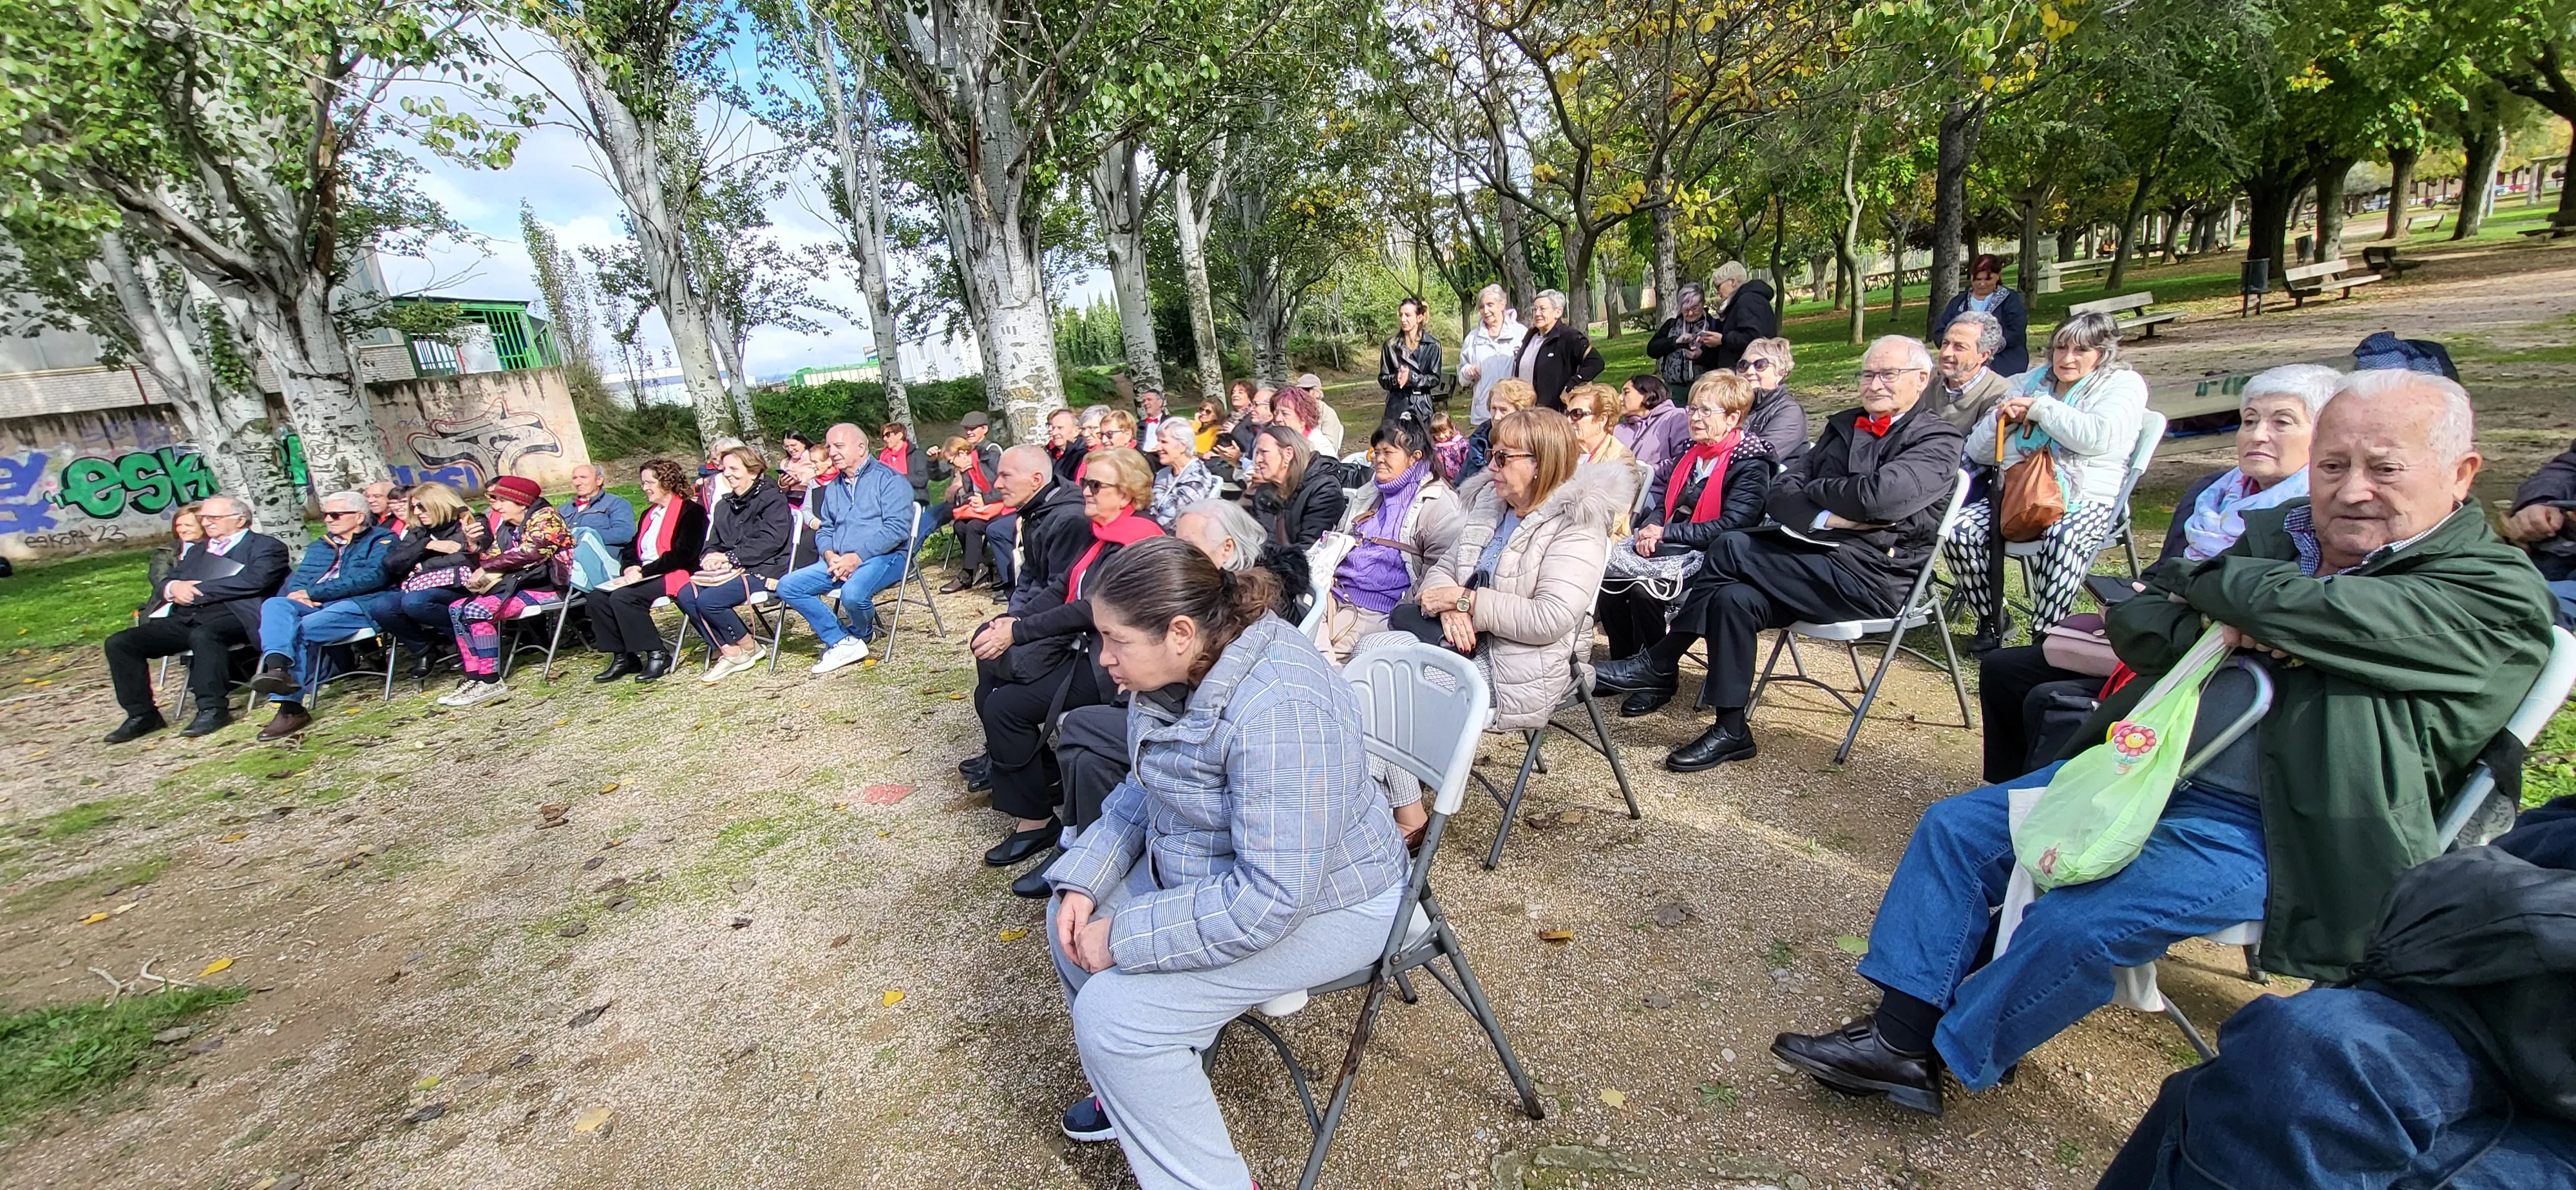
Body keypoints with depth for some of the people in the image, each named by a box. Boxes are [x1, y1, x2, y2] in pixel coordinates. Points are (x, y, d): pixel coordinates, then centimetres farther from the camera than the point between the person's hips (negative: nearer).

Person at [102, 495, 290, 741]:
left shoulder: (267, 546, 7)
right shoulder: (197, 552, 31)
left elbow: (254, 580, -12)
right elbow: (161, 587, 25)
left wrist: (197, 589, -9)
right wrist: (174, 588, 0)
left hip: (231, 616, -8)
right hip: (185, 618, 8)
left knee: (203, 635, -37)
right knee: (119, 643, -9)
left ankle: (212, 709, -28)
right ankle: (142, 715, -2)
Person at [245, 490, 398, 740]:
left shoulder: (381, 540, 10)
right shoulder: (319, 547, 33)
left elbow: (372, 576, -8)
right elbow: (297, 579, 23)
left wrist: (313, 593, -8)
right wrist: (299, 594, -4)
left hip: (357, 605, -6)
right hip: (313, 606, 6)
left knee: (300, 628, -30)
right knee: (275, 604, -26)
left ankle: (290, 706, -30)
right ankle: (277, 669, -46)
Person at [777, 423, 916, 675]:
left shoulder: (889, 479, -3)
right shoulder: (832, 489, 21)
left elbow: (897, 528, -15)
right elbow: (824, 529, 22)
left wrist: (856, 557, -20)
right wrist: (830, 555, -3)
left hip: (884, 557, -7)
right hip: (838, 561, 7)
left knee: (853, 592, -35)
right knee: (787, 586, -10)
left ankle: (862, 634, 2)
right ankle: (844, 643, -12)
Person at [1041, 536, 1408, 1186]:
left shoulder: (1280, 710, -35)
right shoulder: (1182, 668, -7)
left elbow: (1269, 899, -33)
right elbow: (1145, 789, 8)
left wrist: (1124, 936, -24)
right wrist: (1083, 881, -4)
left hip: (1317, 902, -9)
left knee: (1112, 1011, -16)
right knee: (1071, 918, 10)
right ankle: (1142, 1086, 31)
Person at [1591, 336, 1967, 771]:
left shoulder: (1938, 440, 0)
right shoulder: (1844, 425, 20)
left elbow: (1877, 495, -21)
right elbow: (1779, 493, 7)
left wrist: (1814, 488, -4)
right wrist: (1826, 517, -11)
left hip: (1872, 575, -6)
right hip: (1821, 561, 6)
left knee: (1731, 548, -22)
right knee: (1734, 597, -22)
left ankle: (1658, 664, -11)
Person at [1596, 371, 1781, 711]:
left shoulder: (1751, 464, -7)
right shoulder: (1692, 451, 16)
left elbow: (1730, 526, -18)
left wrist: (1666, 533, -19)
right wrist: (1650, 528, -7)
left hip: (1708, 556, -7)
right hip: (1670, 542, 7)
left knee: (1643, 586, -30)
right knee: (1606, 573, -16)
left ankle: (1658, 680, -12)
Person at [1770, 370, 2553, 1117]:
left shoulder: (2499, 598, -9)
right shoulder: (2272, 534, 11)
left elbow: (2300, 607, -25)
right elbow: (2134, 621, 4)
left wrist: (2202, 581, -5)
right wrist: (2217, 631, -16)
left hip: (2265, 828, -7)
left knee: (2079, 922, -26)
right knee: (1954, 829, -3)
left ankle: (1941, 1055, -2)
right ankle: (1899, 1035, 0)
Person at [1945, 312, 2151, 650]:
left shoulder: (2123, 384, 10)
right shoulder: (2032, 381, 22)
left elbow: (2099, 436, -15)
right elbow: (1978, 452, 17)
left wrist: (2039, 408, -6)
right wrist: (2002, 420, -3)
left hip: (2085, 499, -4)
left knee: (2062, 540, -38)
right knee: (1957, 532, -24)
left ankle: (2045, 636, -24)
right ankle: (1992, 619, -6)